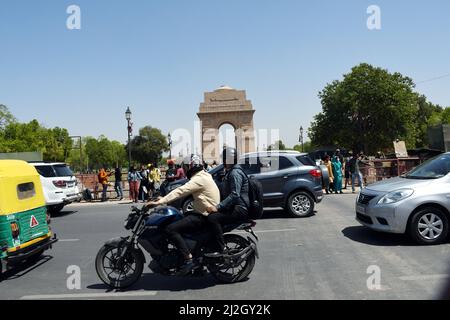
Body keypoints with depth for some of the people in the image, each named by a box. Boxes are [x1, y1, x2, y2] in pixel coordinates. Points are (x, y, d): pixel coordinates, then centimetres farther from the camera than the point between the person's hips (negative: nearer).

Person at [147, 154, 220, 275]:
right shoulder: (202, 176, 16)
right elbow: (183, 191, 19)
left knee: (171, 229, -18)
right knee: (176, 220, 23)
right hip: (204, 212, 11)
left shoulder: (199, 179, -17)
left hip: (204, 216, -11)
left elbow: (180, 191, -25)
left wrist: (160, 202, -26)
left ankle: (189, 259, -17)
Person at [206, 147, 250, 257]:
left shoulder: (235, 173, -13)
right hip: (233, 207, 11)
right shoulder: (229, 172, 21)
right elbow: (226, 193, 28)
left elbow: (235, 195, -24)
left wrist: (218, 207, -26)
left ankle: (220, 249, -22)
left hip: (239, 209, -11)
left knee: (213, 218, -25)